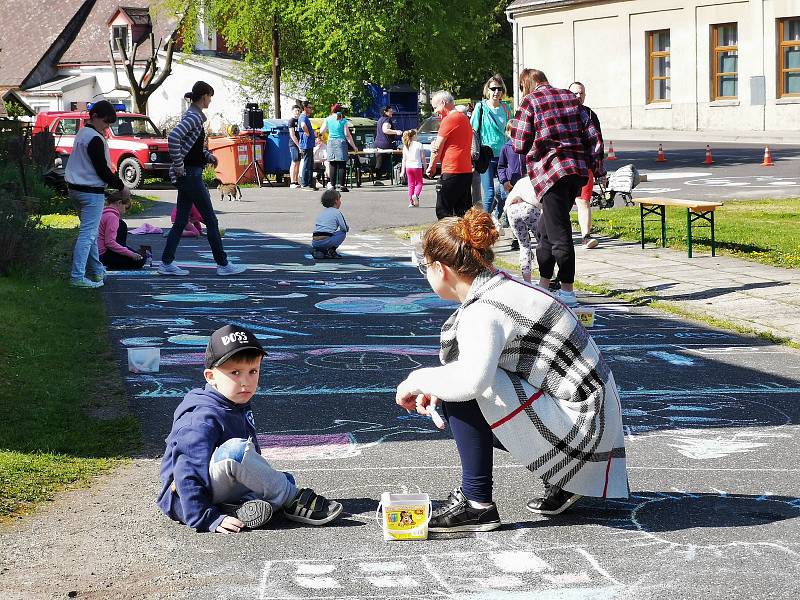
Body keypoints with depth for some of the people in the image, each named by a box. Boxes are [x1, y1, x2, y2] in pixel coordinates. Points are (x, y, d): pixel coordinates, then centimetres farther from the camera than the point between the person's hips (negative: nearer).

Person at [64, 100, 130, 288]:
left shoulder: (82, 133, 13)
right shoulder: (95, 139, -18)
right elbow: (102, 169, -17)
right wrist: (121, 187, -9)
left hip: (75, 188, 10)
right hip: (91, 191, -10)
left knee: (90, 231, 20)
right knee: (88, 233, -9)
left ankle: (96, 270, 32)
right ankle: (77, 276, -13)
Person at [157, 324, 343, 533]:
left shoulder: (240, 407, 8)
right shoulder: (203, 419, -22)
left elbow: (253, 464, 20)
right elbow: (186, 475, -28)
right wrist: (208, 519, -31)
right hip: (183, 500, -10)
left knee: (286, 479, 7)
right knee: (235, 450, -32)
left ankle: (242, 507, -20)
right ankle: (294, 500, -18)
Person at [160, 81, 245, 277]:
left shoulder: (194, 116, 14)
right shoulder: (193, 117, -16)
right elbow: (173, 138, -29)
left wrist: (208, 155, 14)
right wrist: (178, 165, -23)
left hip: (188, 175, 9)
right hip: (190, 174, -9)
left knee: (181, 221, 10)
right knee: (210, 220, -1)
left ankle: (166, 263, 10)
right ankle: (223, 264, 6)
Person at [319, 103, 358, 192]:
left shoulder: (328, 120, 3)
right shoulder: (343, 121, -1)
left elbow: (321, 132, 8)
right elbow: (347, 135, -2)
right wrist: (353, 146, 4)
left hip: (331, 142, 2)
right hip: (341, 142, -2)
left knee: (333, 165, 4)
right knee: (342, 165, -1)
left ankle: (332, 185, 2)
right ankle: (341, 185, -5)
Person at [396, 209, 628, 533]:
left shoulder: (484, 311, -22)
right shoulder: (501, 285, 8)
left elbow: (471, 378, -40)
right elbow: (482, 363, 21)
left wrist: (419, 380, -20)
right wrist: (434, 387, 6)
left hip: (576, 424, -10)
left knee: (462, 391, -17)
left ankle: (476, 504, -9)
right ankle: (562, 476, 18)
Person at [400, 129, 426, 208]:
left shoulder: (405, 146, 5)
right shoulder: (419, 145, -6)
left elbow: (404, 159, 6)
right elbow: (422, 157, -5)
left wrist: (402, 171, 9)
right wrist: (425, 167, 6)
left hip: (408, 167, 4)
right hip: (417, 166, -4)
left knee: (411, 184, 10)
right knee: (419, 183, 8)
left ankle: (411, 202, 8)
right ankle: (416, 194, -20)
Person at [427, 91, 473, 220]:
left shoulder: (449, 119, -11)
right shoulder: (464, 118, 19)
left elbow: (437, 148, -7)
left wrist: (431, 167, 7)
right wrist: (435, 145, 0)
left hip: (452, 172, -9)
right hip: (467, 170, 9)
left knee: (443, 211, -6)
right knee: (463, 211, 9)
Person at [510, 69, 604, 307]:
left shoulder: (530, 102, -1)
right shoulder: (570, 98, 14)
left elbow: (519, 146, -2)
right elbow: (593, 136, 9)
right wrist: (598, 169, 12)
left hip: (551, 171, -6)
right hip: (578, 170, 6)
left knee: (558, 232, -4)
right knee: (546, 227, 17)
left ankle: (567, 291, -5)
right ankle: (543, 284, 24)